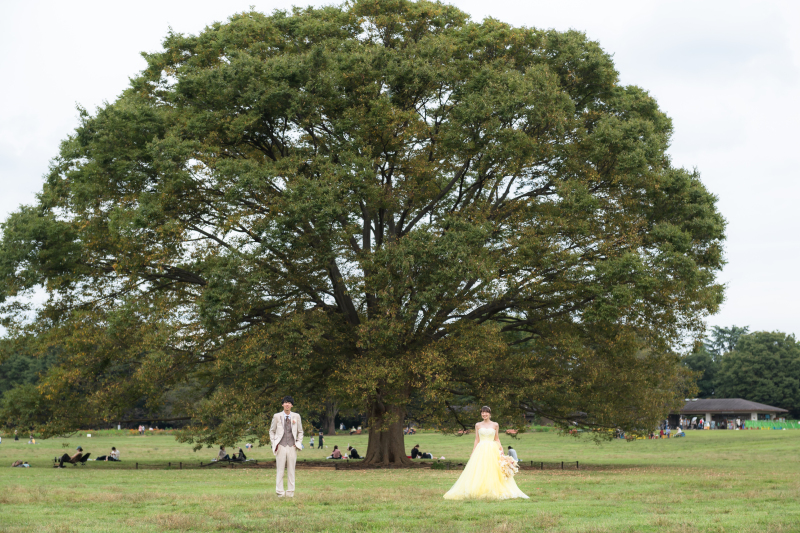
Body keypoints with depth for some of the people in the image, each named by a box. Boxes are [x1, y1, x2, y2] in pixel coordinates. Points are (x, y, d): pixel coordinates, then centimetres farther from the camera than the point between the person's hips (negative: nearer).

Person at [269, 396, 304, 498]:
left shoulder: (296, 417, 7)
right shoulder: (277, 416, 4)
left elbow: (300, 432, 17)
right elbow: (272, 431, 13)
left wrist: (299, 443, 6)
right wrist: (273, 443, 3)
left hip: (292, 447, 1)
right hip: (281, 446, -1)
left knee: (291, 470, 4)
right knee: (280, 470, -1)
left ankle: (290, 492, 10)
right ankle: (280, 492, 4)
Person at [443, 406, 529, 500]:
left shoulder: (495, 425, 8)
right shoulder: (478, 425, 9)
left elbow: (497, 439, 11)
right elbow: (476, 440, 11)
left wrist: (501, 449, -3)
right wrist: (473, 453, 6)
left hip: (492, 450, 0)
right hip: (480, 450, 0)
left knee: (492, 471, -6)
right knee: (478, 471, -9)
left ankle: (493, 492, -3)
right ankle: (479, 492, -10)